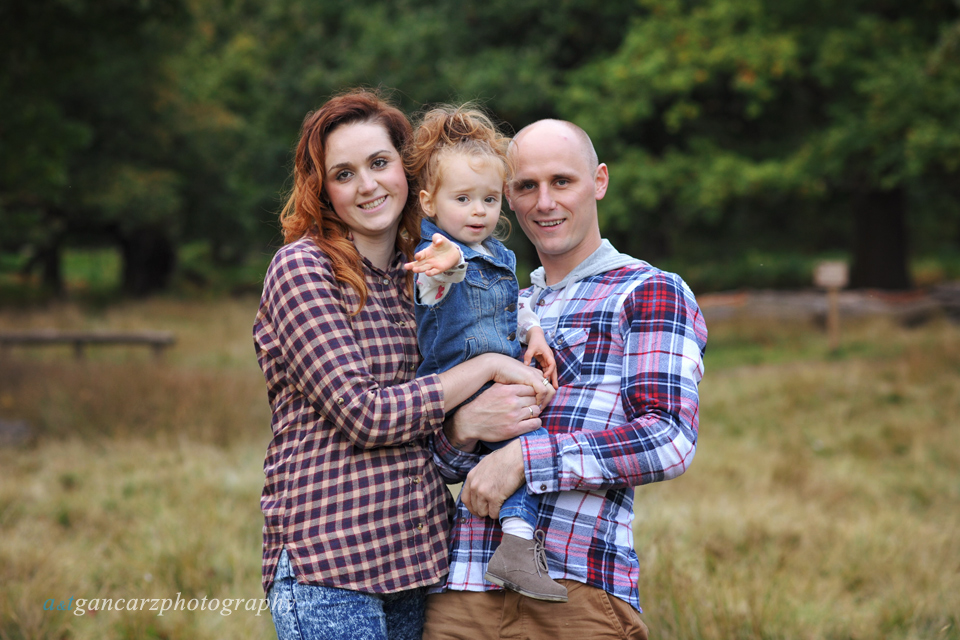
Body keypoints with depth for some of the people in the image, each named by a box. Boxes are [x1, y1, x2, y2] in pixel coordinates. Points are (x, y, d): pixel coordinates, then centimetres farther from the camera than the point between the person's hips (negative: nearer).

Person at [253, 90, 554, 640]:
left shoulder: (421, 274, 14)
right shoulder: (303, 268, -7)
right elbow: (364, 413, -15)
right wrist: (488, 366, -10)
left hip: (417, 557, 6)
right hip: (329, 563, -6)